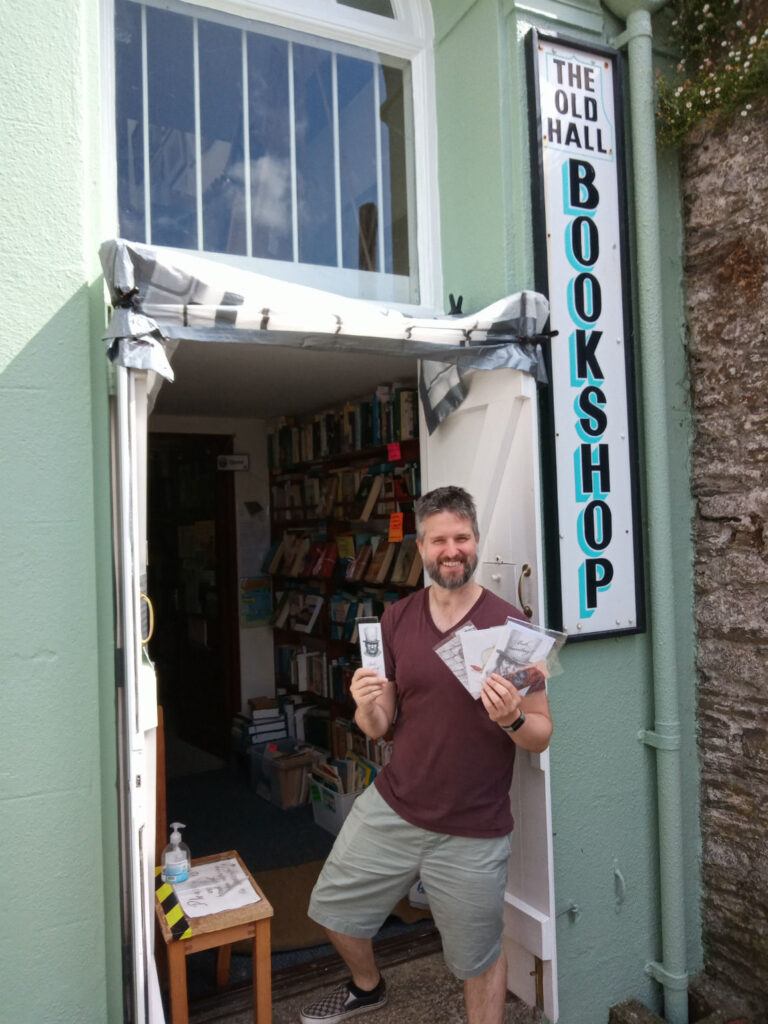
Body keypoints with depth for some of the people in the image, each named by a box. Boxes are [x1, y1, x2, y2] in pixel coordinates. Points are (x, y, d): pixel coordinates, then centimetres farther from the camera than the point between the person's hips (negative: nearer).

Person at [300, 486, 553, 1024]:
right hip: (391, 808, 4)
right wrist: (367, 706, -19)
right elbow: (380, 727, 3)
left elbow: (542, 735, -8)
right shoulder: (396, 621, -1)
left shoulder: (510, 626, -12)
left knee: (480, 962, 12)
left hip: (472, 833, -4)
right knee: (334, 909, 20)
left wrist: (512, 719, -29)